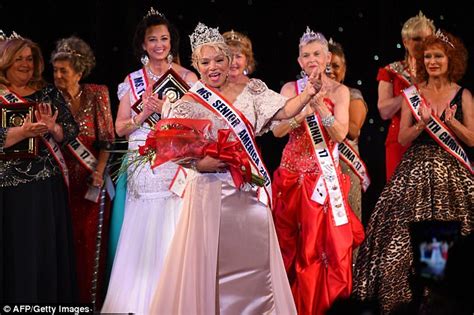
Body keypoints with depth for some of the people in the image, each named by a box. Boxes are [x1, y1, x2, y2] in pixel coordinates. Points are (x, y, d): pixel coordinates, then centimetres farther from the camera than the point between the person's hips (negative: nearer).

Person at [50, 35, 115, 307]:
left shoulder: (97, 94, 0)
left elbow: (107, 137, 0)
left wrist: (99, 170, -10)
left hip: (92, 176, -1)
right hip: (63, 177, 1)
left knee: (91, 237, -2)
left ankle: (91, 299, 6)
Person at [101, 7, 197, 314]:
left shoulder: (187, 77, 4)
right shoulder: (132, 80, 11)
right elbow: (121, 128, 9)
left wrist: (167, 110, -13)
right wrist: (144, 114, -8)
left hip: (178, 165, -2)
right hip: (143, 167, 3)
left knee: (174, 236, -7)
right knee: (142, 237, 0)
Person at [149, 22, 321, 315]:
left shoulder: (249, 90, 7)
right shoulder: (189, 104, -1)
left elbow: (284, 112, 3)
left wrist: (308, 93, -13)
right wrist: (199, 164, -20)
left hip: (251, 189, 3)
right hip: (212, 190, -3)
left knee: (256, 258, 4)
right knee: (213, 262, -2)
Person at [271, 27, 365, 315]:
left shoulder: (340, 91, 2)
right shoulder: (290, 89, 4)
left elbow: (340, 134, -10)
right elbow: (277, 130, -8)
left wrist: (320, 105, -21)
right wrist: (304, 108, -22)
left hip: (326, 174, -1)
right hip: (294, 172, 1)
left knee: (326, 238, -4)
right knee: (290, 240, 3)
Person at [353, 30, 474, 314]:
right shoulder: (413, 94, 6)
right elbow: (403, 139, 3)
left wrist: (451, 121, -14)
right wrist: (422, 123, -14)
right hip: (417, 171, 1)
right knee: (408, 235, -5)